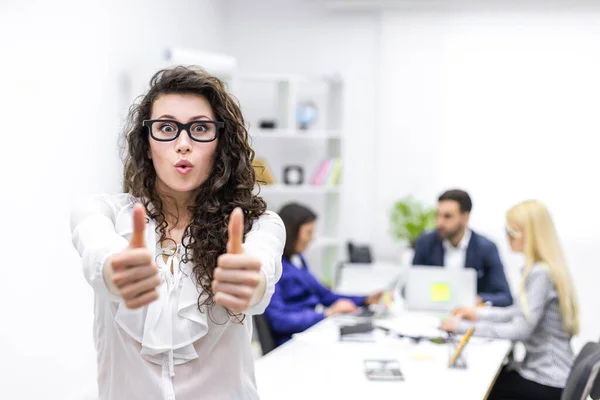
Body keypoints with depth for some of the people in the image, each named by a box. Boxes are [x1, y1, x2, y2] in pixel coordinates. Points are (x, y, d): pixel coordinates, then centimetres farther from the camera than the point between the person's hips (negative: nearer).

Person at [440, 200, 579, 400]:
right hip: (544, 369, 9)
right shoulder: (542, 268, 9)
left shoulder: (540, 274, -21)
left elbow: (521, 329, -24)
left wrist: (465, 327, -19)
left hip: (546, 384, -9)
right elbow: (521, 312, 20)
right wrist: (480, 314, 10)